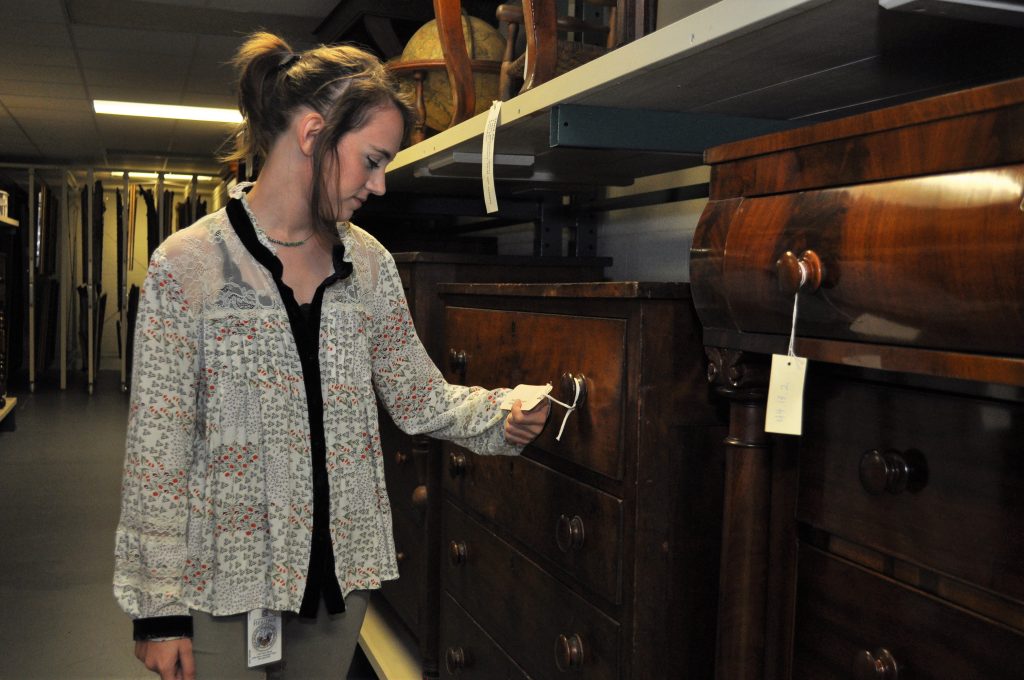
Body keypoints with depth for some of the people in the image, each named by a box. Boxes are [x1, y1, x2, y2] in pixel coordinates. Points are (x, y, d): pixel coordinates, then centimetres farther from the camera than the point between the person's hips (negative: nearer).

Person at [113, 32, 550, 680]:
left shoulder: (370, 263, 2)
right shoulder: (188, 264, -12)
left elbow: (419, 396, 6)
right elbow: (157, 449, -11)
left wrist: (502, 416, -11)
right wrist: (159, 607, -10)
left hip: (341, 564, 5)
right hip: (224, 574, -4)